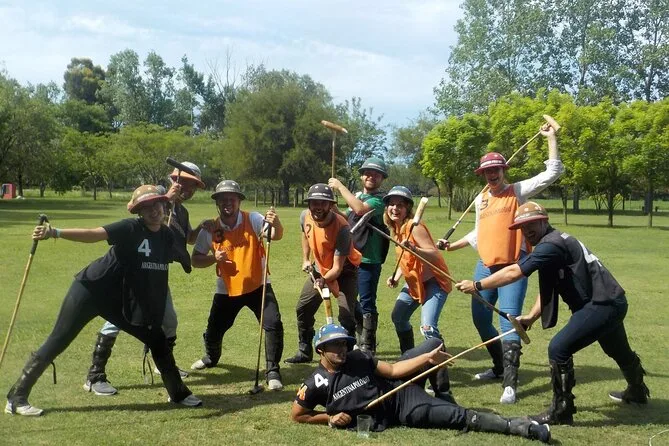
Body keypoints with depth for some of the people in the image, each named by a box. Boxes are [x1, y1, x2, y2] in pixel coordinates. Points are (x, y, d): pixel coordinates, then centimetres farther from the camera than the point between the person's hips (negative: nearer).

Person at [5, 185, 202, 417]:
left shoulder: (167, 236, 2)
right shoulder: (131, 228, -18)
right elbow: (93, 234, -33)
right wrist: (55, 232, -46)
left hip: (122, 301, 6)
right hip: (91, 290, -6)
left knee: (158, 340, 6)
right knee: (57, 342, -4)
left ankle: (178, 393, 23)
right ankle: (16, 397, 7)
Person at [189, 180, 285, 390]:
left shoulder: (253, 220, -14)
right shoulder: (210, 229, -7)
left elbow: (276, 236, -32)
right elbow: (195, 260, 0)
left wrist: (276, 224, -56)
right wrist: (214, 258, -21)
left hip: (258, 286, -2)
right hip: (226, 290, 2)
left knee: (274, 325, -18)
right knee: (213, 331, 13)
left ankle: (272, 371, -1)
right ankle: (211, 357, 49)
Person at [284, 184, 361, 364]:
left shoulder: (342, 228, -34)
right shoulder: (305, 216, -17)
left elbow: (337, 268, -32)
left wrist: (324, 280, -50)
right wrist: (305, 259, 5)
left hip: (344, 272, -6)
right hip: (320, 269, 6)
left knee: (346, 316, -17)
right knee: (303, 309, 10)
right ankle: (304, 351, 26)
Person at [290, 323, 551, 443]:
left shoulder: (358, 358, -4)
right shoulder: (316, 384, -13)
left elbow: (393, 370, -4)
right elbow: (297, 415, -2)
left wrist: (428, 358, -16)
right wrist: (330, 418, -10)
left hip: (399, 392, 4)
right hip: (388, 417, -4)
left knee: (434, 345, -3)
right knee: (458, 417, -15)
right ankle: (518, 427, -8)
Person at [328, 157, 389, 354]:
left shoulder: (379, 200, -10)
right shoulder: (357, 196, 14)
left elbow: (360, 209, -29)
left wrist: (340, 186, -20)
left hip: (368, 261, -8)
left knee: (367, 305, -4)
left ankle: (367, 347, 5)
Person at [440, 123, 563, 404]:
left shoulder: (518, 191, 0)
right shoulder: (480, 199, 15)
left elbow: (553, 172, -8)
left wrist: (551, 138, -10)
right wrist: (452, 246, 20)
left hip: (514, 265, -6)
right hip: (485, 266, 7)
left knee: (509, 320, -16)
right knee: (480, 319, 12)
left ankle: (510, 384, -16)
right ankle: (500, 367, 32)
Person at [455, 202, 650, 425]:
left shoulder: (551, 244, -20)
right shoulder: (553, 243, 12)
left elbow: (514, 272, -27)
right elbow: (547, 288, 15)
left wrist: (476, 285, -21)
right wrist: (531, 317, 5)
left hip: (603, 305, -11)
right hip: (611, 302, 11)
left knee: (559, 349, -17)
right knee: (618, 350, 33)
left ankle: (561, 412, -7)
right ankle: (637, 391, 60)